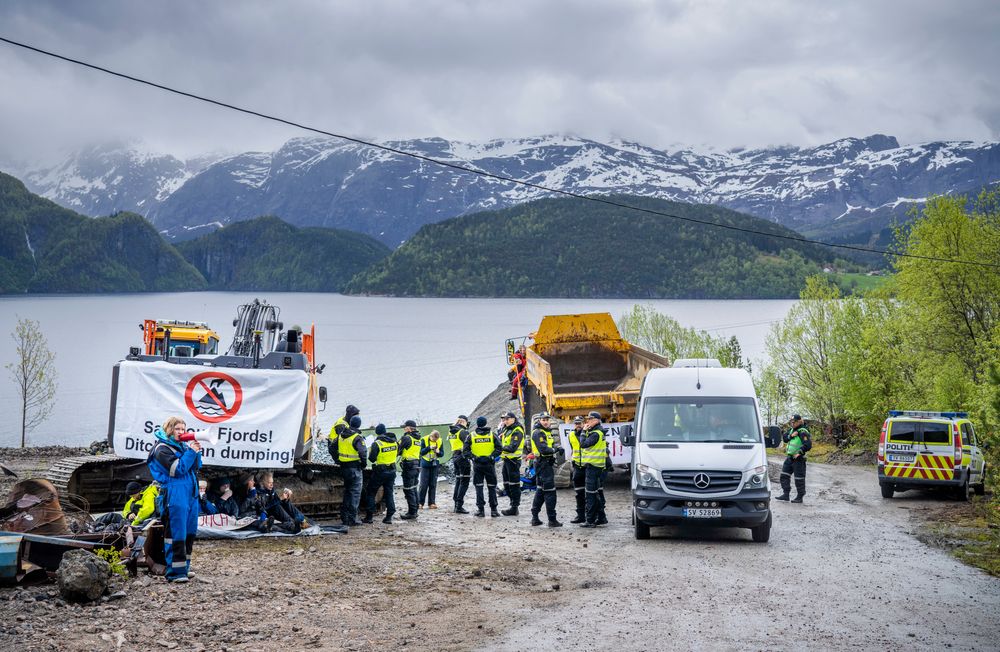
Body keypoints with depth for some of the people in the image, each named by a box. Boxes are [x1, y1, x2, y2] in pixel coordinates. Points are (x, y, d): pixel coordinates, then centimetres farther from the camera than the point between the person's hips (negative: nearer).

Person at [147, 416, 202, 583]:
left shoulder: (183, 446, 17)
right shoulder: (162, 448, -6)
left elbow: (196, 467, 19)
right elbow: (177, 469, -16)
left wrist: (196, 452, 3)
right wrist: (191, 452, -13)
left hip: (191, 494, 8)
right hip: (175, 496, -8)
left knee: (190, 532, 12)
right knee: (176, 533, -8)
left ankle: (184, 567, 22)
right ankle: (175, 572, -6)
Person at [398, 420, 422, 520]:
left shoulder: (406, 438, -13)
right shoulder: (418, 439, 11)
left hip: (409, 466, -8)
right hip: (417, 465, 8)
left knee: (408, 490, -5)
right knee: (414, 489, 15)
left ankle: (412, 512, -6)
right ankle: (414, 511, 20)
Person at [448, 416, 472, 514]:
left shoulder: (451, 432, 12)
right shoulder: (463, 431, -14)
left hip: (454, 457, 8)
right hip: (463, 457, -8)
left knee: (458, 481, 15)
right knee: (464, 482, -6)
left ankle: (456, 505, 17)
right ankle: (459, 506, -11)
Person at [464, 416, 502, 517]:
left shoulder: (471, 436, 0)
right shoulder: (492, 435, 1)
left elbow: (465, 450, -5)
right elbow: (498, 448, -8)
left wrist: (473, 457, -4)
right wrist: (491, 456, -7)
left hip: (477, 464, 0)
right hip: (489, 464, 0)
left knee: (479, 487, 6)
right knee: (492, 487, 8)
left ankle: (481, 509, 2)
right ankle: (493, 509, 7)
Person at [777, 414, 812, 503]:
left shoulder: (803, 432, -15)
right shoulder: (791, 430, 12)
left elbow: (808, 445, -23)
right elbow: (784, 438, 3)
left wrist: (800, 452, -25)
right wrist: (791, 436, -14)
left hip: (798, 459, -8)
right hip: (789, 457, 9)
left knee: (799, 479, -1)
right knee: (784, 476, 7)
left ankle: (800, 497, 8)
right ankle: (786, 494, 12)